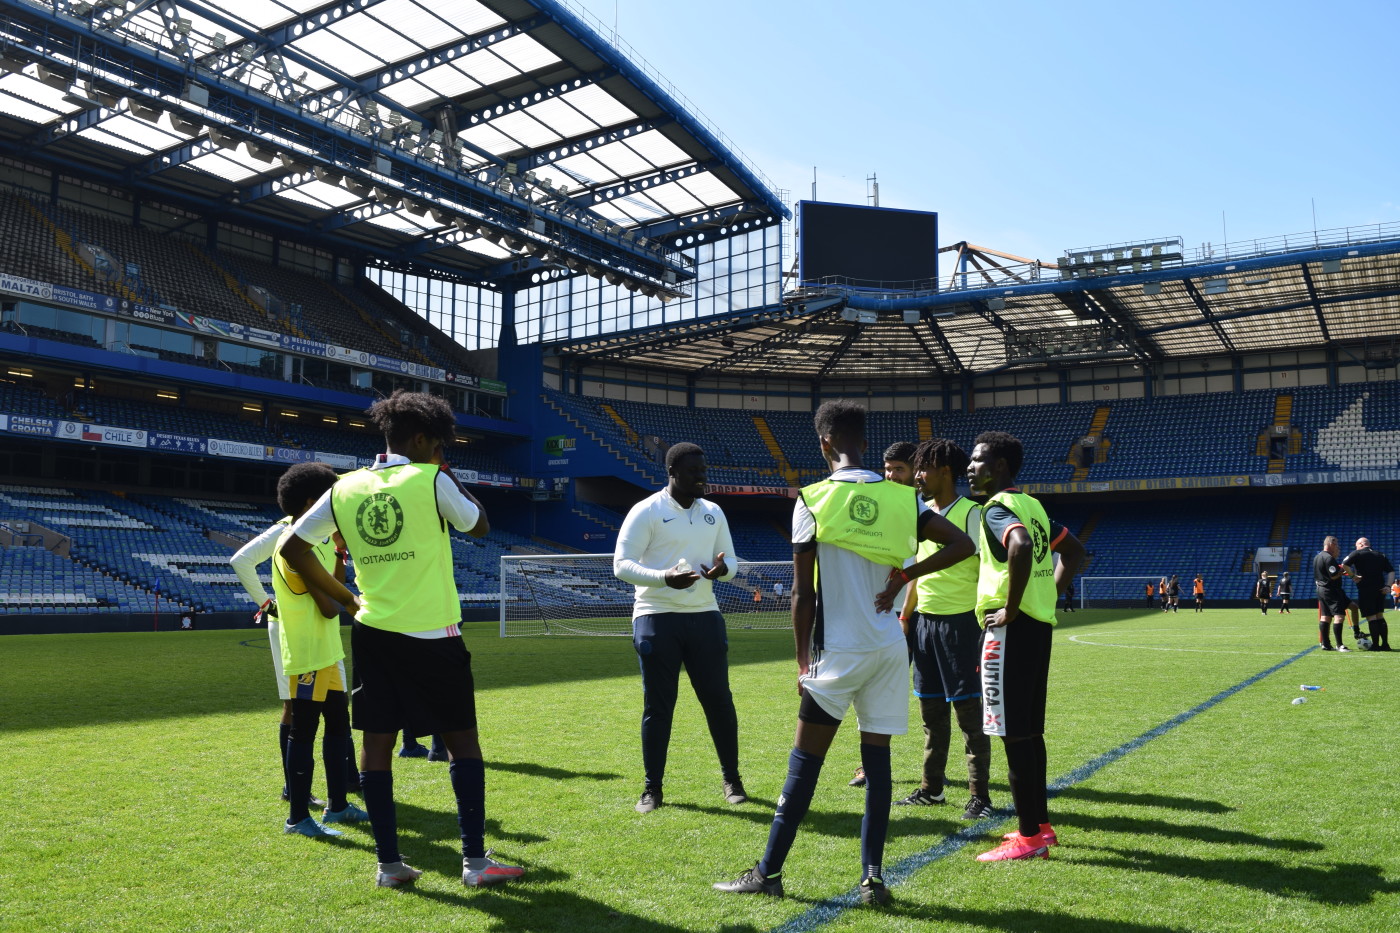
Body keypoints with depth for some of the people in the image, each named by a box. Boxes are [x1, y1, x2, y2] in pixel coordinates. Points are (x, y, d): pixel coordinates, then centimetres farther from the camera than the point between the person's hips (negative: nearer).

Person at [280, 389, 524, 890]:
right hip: (432, 635, -4)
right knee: (462, 739, 6)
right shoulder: (431, 481, -10)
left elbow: (292, 548, 8)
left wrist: (345, 598, 13)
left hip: (373, 633, 5)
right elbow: (480, 526, 5)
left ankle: (388, 863, 15)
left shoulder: (345, 488, 4)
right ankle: (475, 859, 7)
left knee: (377, 743, 9)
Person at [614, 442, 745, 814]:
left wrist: (722, 569, -7)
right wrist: (664, 578, -26)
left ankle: (732, 779, 22)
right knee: (658, 705, 2)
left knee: (719, 699, 5)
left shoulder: (713, 512, 12)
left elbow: (730, 558, 18)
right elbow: (621, 564, -10)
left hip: (704, 616, 4)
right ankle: (652, 789, 15)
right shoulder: (647, 511, -5)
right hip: (657, 617, -4)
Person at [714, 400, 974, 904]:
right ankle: (872, 877, 11)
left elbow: (802, 593, -7)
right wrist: (905, 575, 3)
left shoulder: (813, 501, -8)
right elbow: (962, 544, 2)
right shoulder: (900, 498, 2)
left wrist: (804, 661, 1)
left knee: (804, 763, 4)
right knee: (877, 762, 10)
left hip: (839, 650, -3)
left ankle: (768, 873, 13)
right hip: (890, 649, 4)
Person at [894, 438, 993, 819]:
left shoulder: (970, 513, -10)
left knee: (968, 709, -1)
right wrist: (905, 617, 17)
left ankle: (978, 794, 9)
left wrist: (984, 620, -18)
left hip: (960, 620, -7)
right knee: (930, 709, 13)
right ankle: (931, 788, 24)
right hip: (925, 620, 8)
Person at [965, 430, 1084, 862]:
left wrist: (1010, 609, -25)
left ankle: (1029, 838, 3)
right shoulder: (1033, 505, 15)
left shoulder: (998, 508, -13)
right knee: (1030, 730, 17)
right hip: (1039, 624, 9)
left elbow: (1021, 546, -34)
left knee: (1015, 733, -3)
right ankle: (1040, 823, 26)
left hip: (1012, 629, -9)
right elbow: (1073, 550, 25)